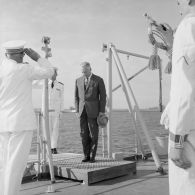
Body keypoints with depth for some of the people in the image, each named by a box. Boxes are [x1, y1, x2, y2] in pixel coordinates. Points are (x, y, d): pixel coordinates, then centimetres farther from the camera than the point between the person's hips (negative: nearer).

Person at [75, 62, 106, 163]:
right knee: (84, 134, 3)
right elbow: (76, 96, 13)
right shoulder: (78, 80, 11)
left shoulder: (99, 80, -1)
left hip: (93, 110, -3)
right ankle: (86, 156, 12)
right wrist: (77, 110, 5)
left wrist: (102, 111, -8)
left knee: (94, 134, -1)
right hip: (82, 111, 4)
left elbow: (103, 96, -2)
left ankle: (92, 156, 9)